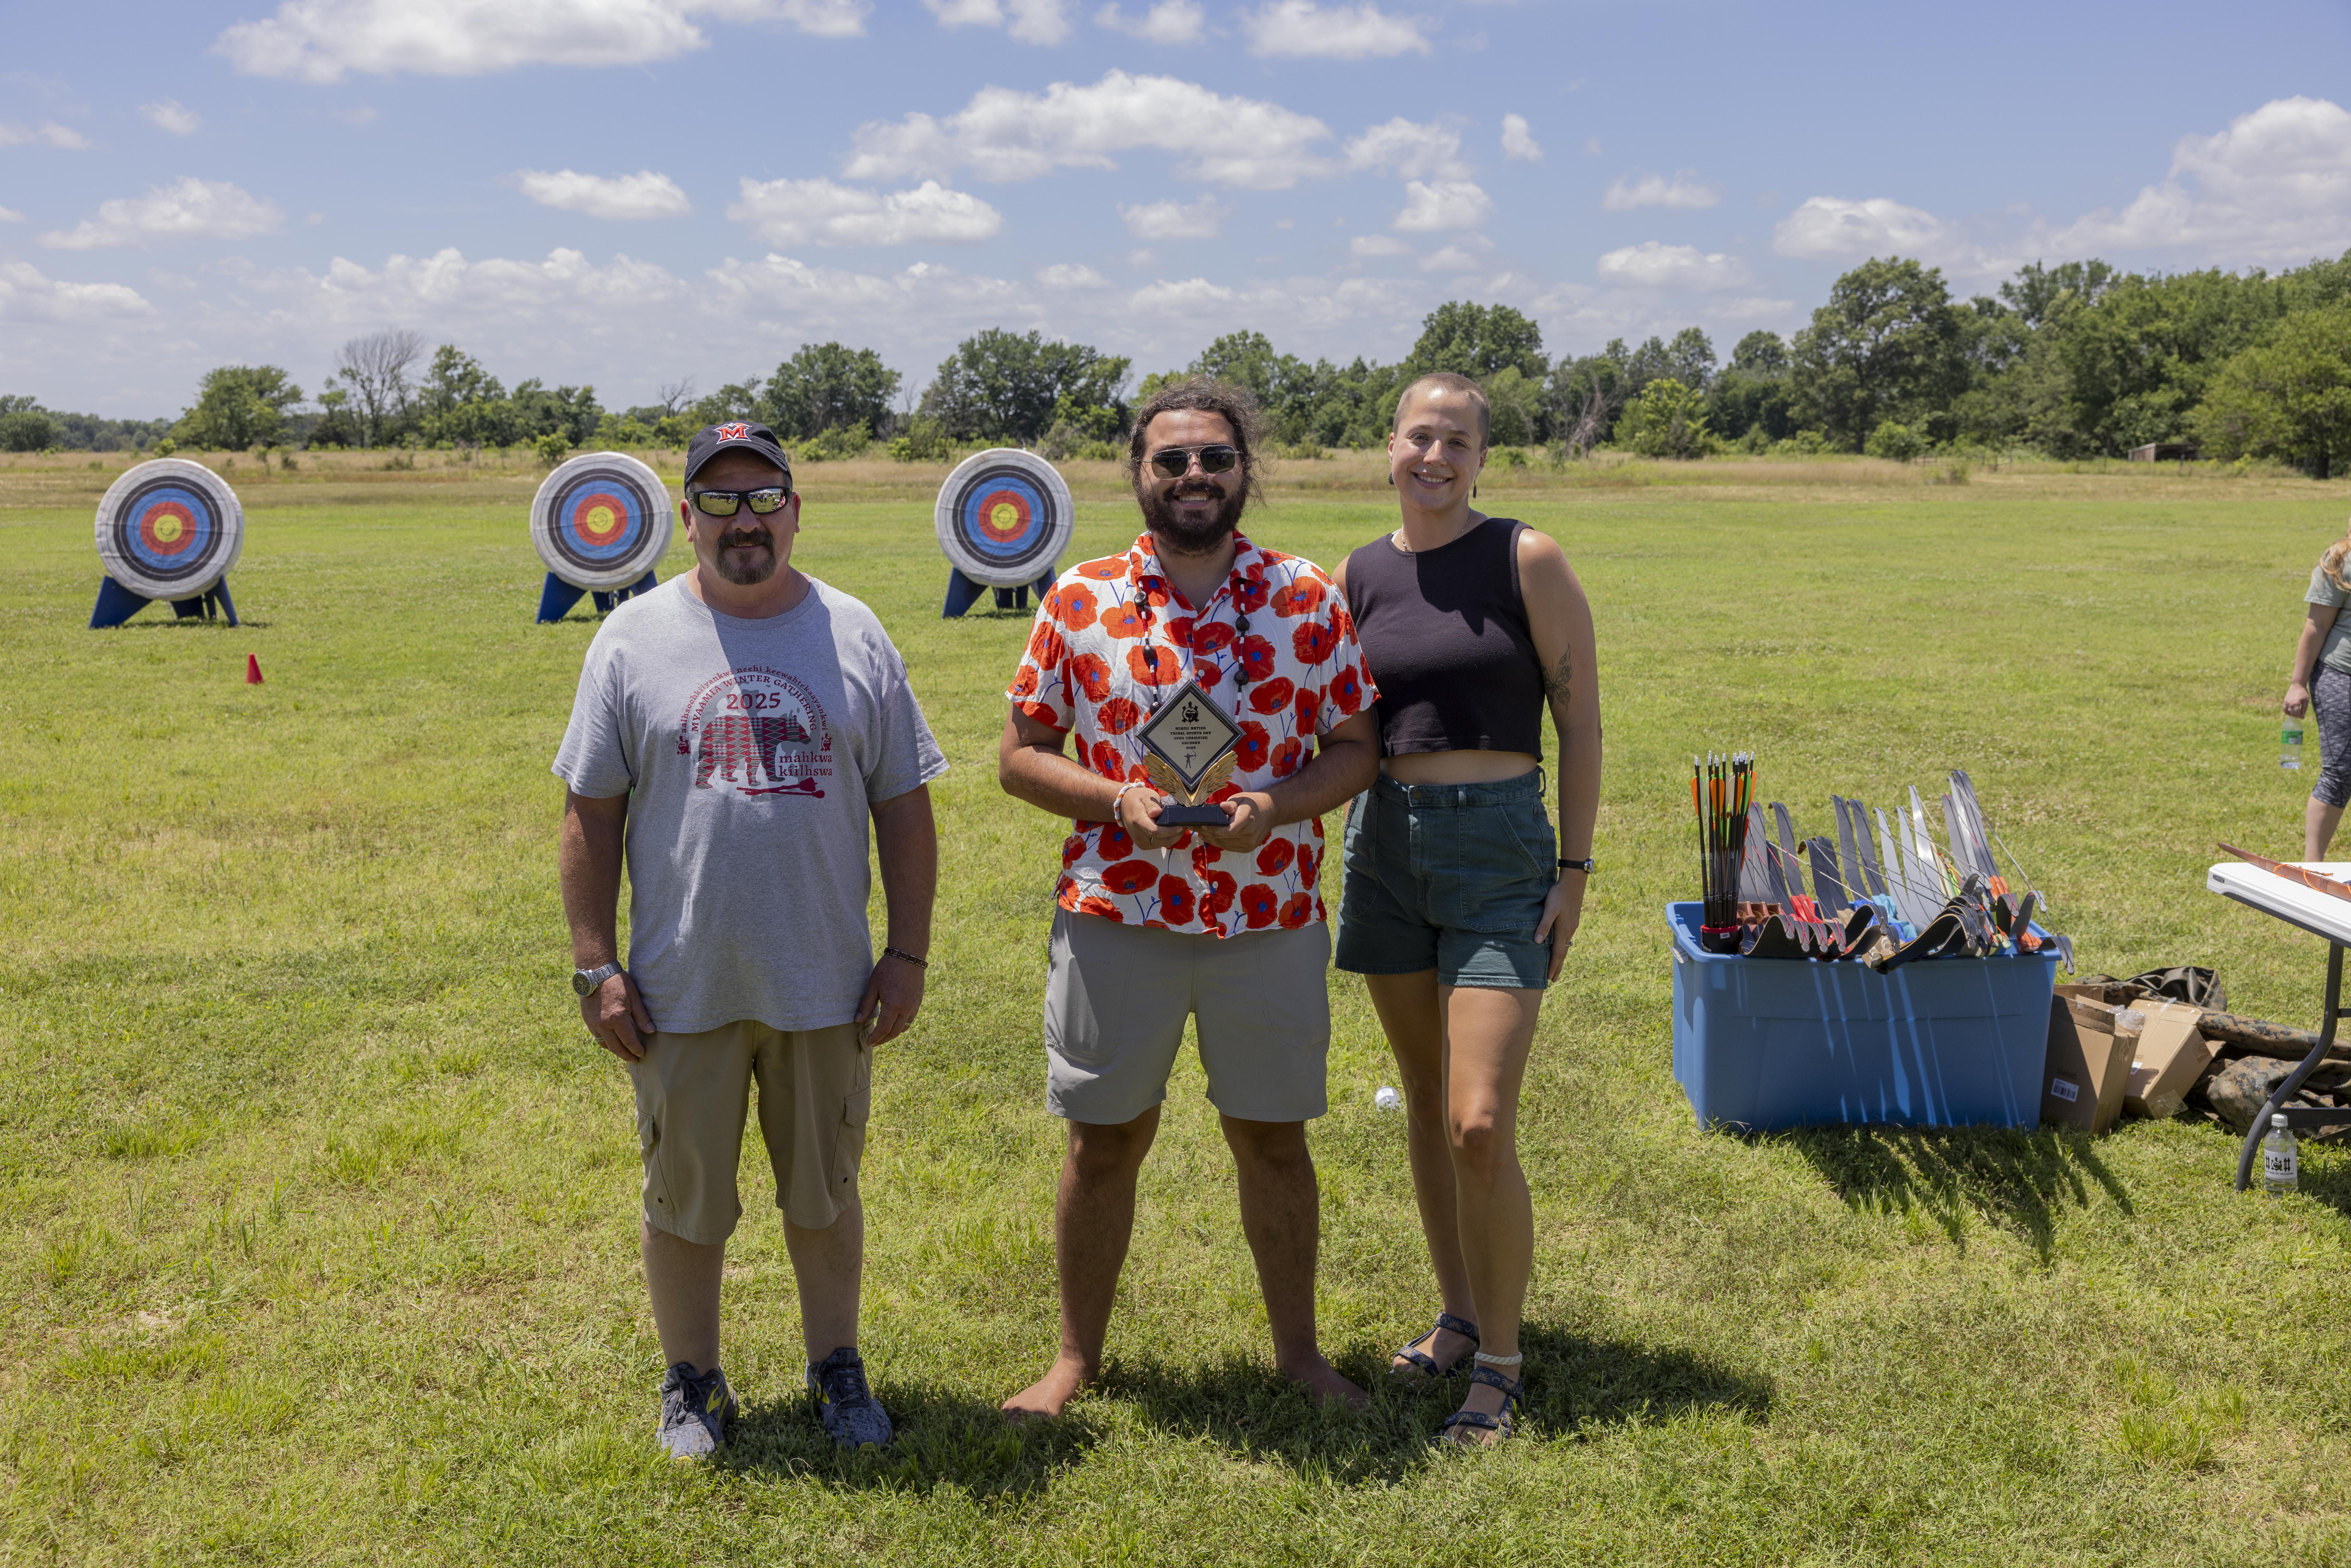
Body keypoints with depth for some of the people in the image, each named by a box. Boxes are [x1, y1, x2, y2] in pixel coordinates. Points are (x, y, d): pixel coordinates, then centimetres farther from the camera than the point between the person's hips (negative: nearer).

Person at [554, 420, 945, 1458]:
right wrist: (595, 967, -4)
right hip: (681, 986, -1)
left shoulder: (854, 636, 2)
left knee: (825, 1193, 14)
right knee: (683, 1200, 11)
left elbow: (904, 808, 4)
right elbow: (592, 811, 0)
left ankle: (836, 1370, 32)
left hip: (824, 983, 1)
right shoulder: (634, 639, -1)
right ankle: (693, 1384, 30)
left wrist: (908, 954, 0)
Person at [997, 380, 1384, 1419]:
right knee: (1105, 1141, 10)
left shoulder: (1307, 600, 1)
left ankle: (1297, 1350, 30)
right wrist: (1117, 801, -15)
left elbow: (1356, 746, 3)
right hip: (1114, 916, 0)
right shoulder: (1078, 601, 0)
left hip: (1271, 921, 1)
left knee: (1274, 1140, 12)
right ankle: (1077, 1355, 27)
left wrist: (1277, 805, -15)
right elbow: (1020, 755, 2)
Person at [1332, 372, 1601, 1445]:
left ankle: (1500, 1358, 8)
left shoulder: (1526, 560, -5)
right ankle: (1458, 1316, 31)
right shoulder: (1358, 578, 7)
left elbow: (1580, 718, -4)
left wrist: (1576, 868, -8)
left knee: (1479, 1126, -10)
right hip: (1386, 845, 5)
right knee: (1426, 1099, 14)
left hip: (1499, 848, -5)